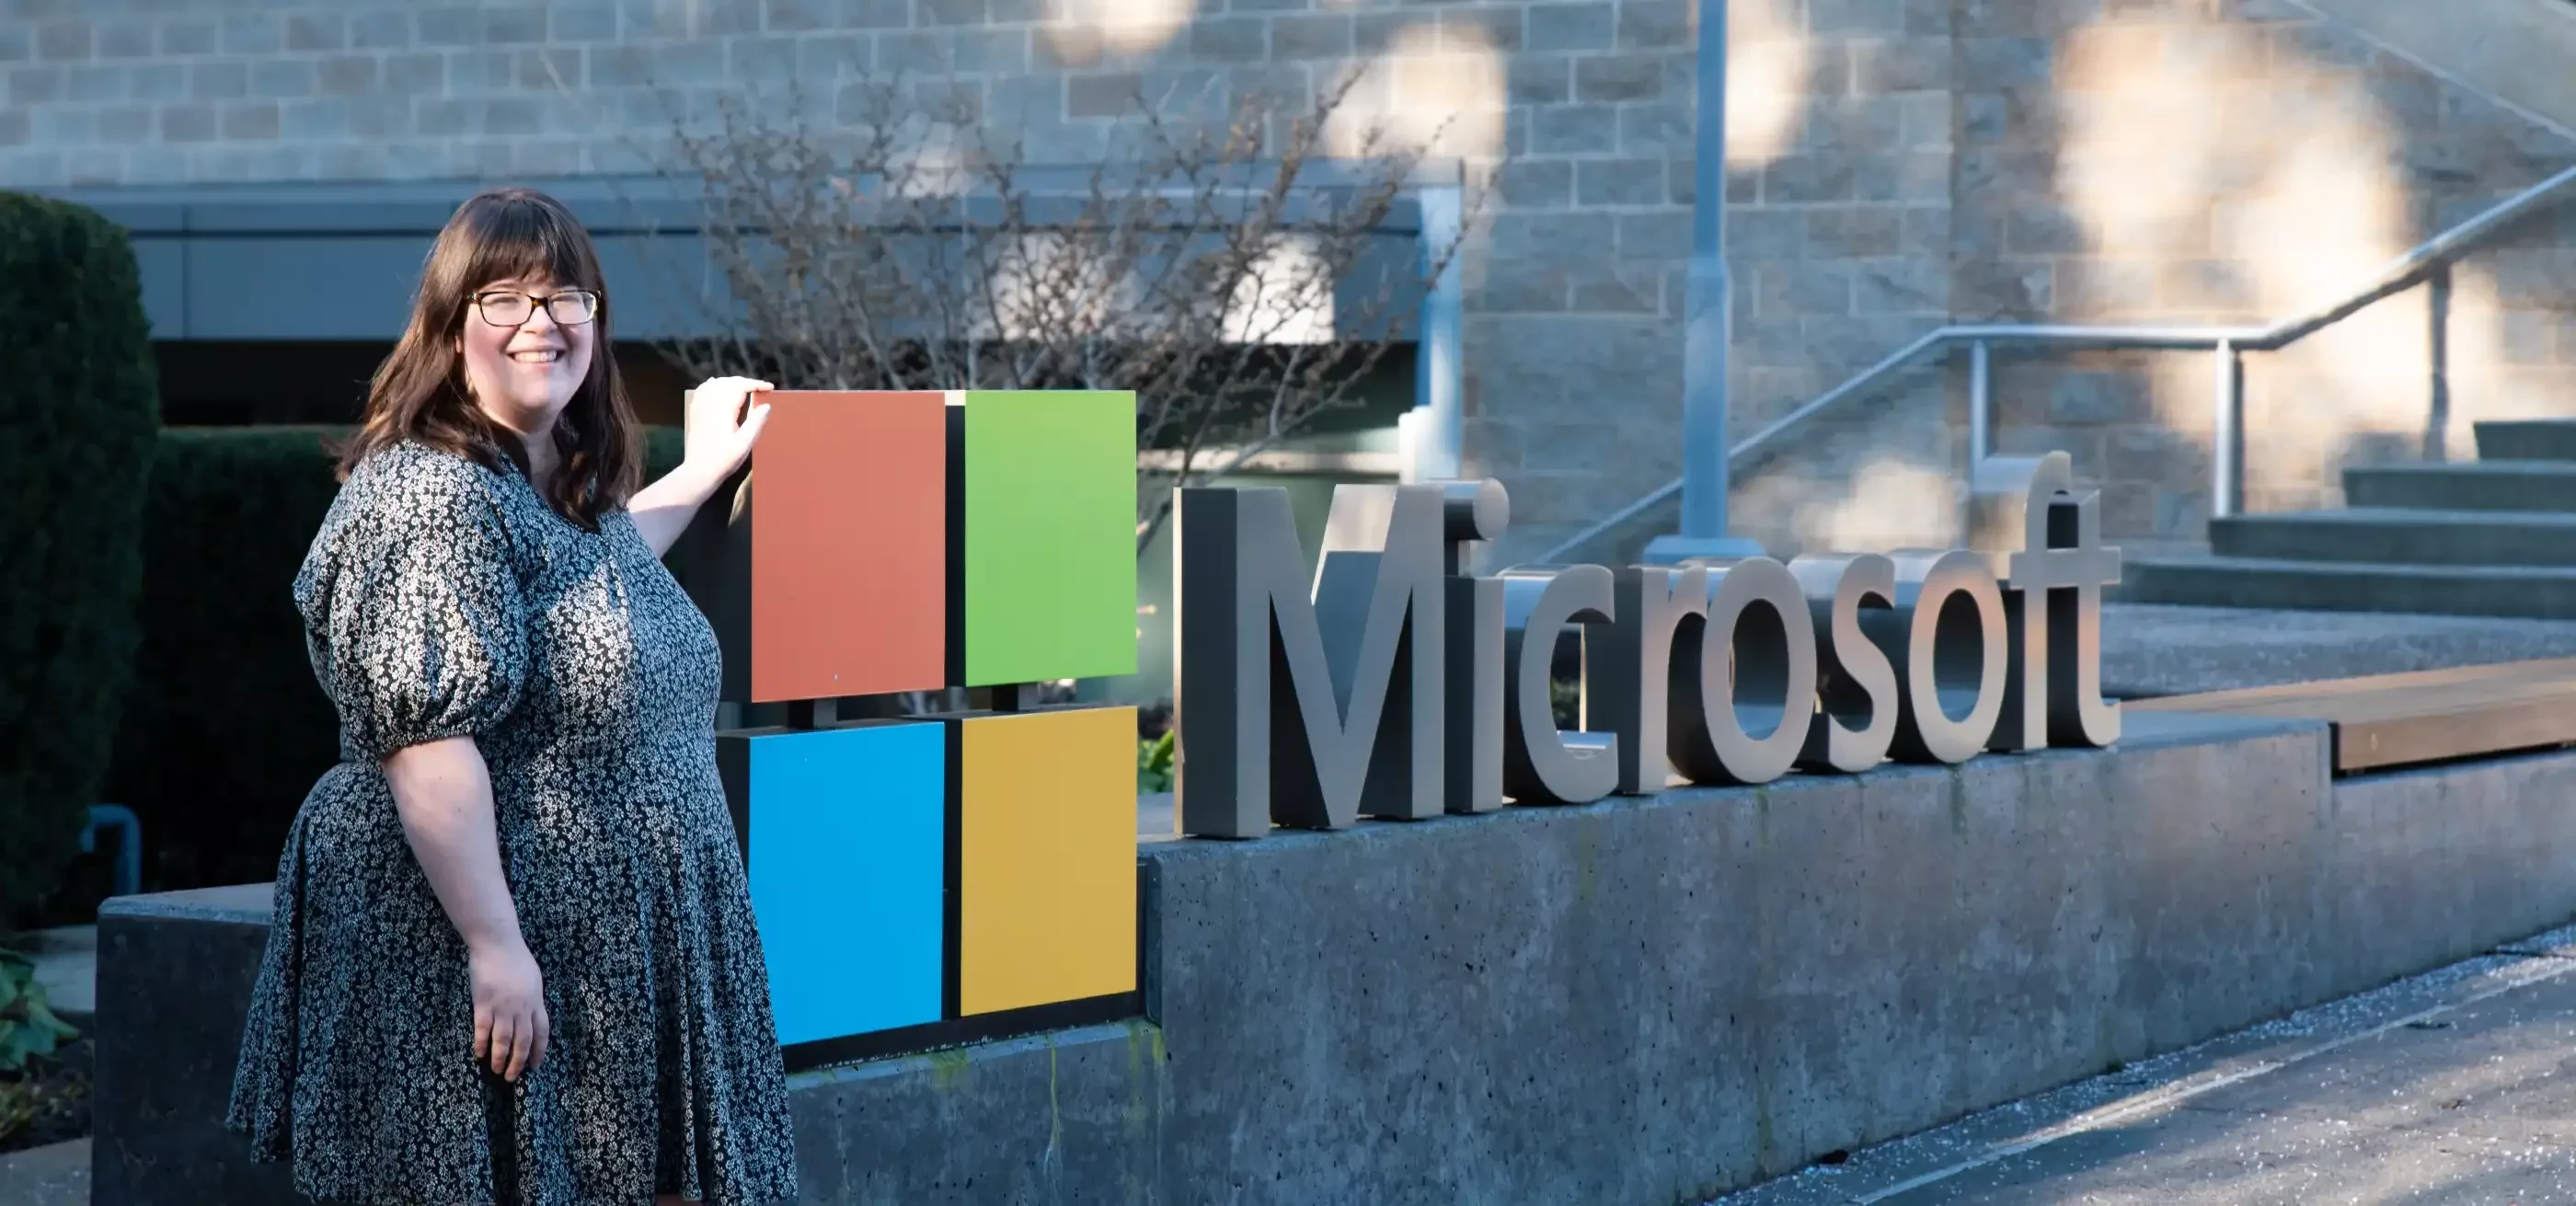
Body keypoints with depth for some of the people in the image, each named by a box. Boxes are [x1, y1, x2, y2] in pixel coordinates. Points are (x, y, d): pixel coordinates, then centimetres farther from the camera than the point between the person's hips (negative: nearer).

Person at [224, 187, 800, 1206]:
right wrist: (495, 946, -26)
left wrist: (704, 469, 37)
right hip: (471, 967, -9)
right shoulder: (431, 497, -16)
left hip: (606, 958, 9)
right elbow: (426, 738, -23)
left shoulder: (572, 489, 13)